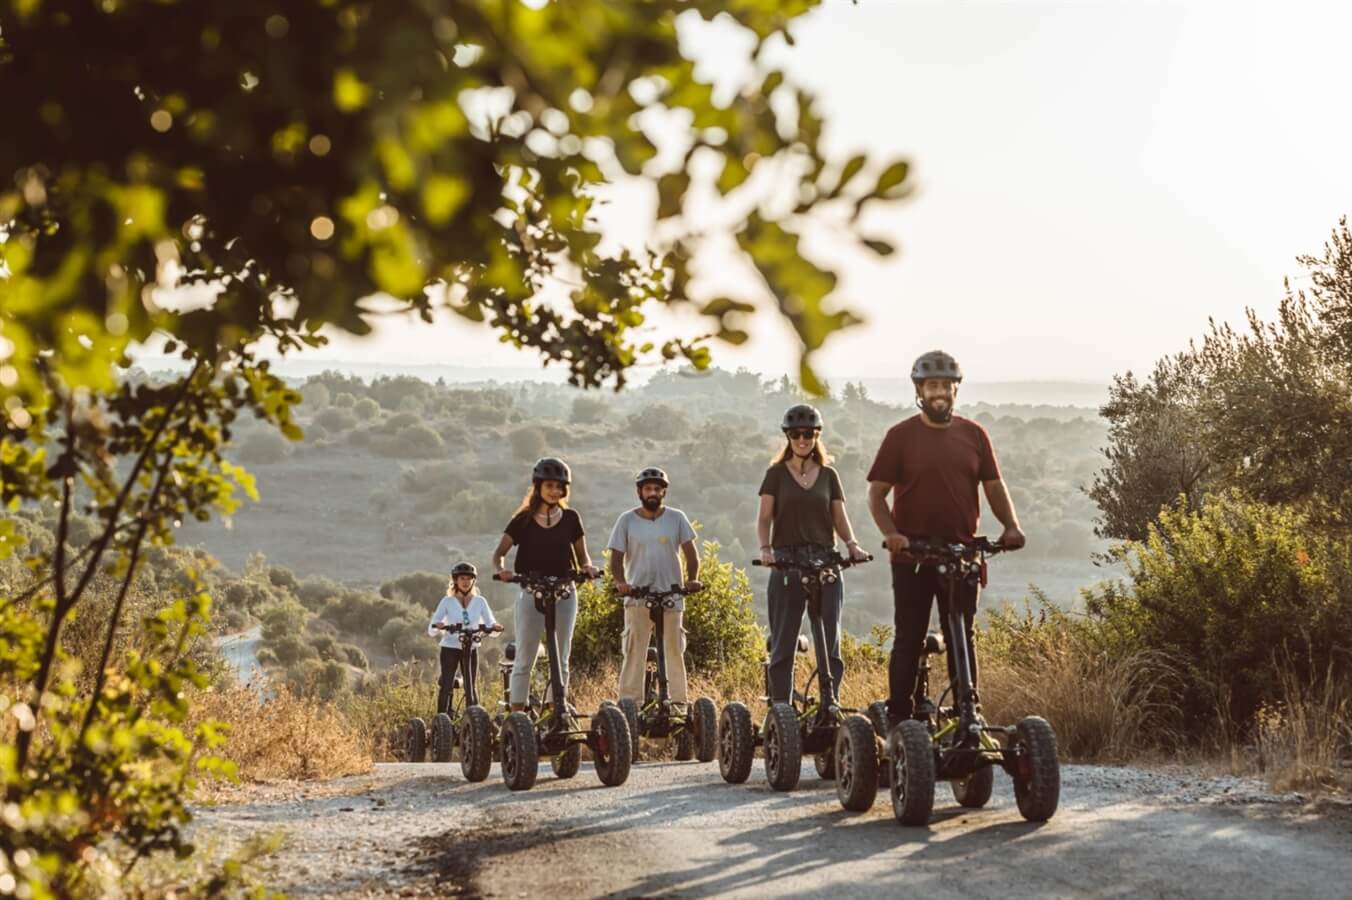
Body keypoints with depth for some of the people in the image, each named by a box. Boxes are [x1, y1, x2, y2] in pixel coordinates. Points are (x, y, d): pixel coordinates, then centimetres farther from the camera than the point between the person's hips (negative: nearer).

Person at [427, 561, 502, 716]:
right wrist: (437, 627, -29)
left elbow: (490, 623, -3)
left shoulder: (480, 601, 4)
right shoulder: (447, 601, -1)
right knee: (446, 686, -11)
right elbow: (432, 630, -5)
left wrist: (494, 627, -27)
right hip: (450, 648, -2)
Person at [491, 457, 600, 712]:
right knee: (524, 659, -2)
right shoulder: (524, 520, 0)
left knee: (560, 659, 4)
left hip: (564, 594, 2)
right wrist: (501, 569, -24)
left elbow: (581, 554, 10)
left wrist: (587, 567, -13)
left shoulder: (570, 518, 5)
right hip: (532, 593, -2)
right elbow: (499, 553, -3)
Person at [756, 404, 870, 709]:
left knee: (830, 643, -2)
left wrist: (852, 544, -9)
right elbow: (764, 518, 1)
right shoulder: (777, 474, 6)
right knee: (783, 645, -1)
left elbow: (840, 518, 10)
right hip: (787, 562, -2)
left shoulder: (828, 475, 12)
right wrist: (765, 549, -17)